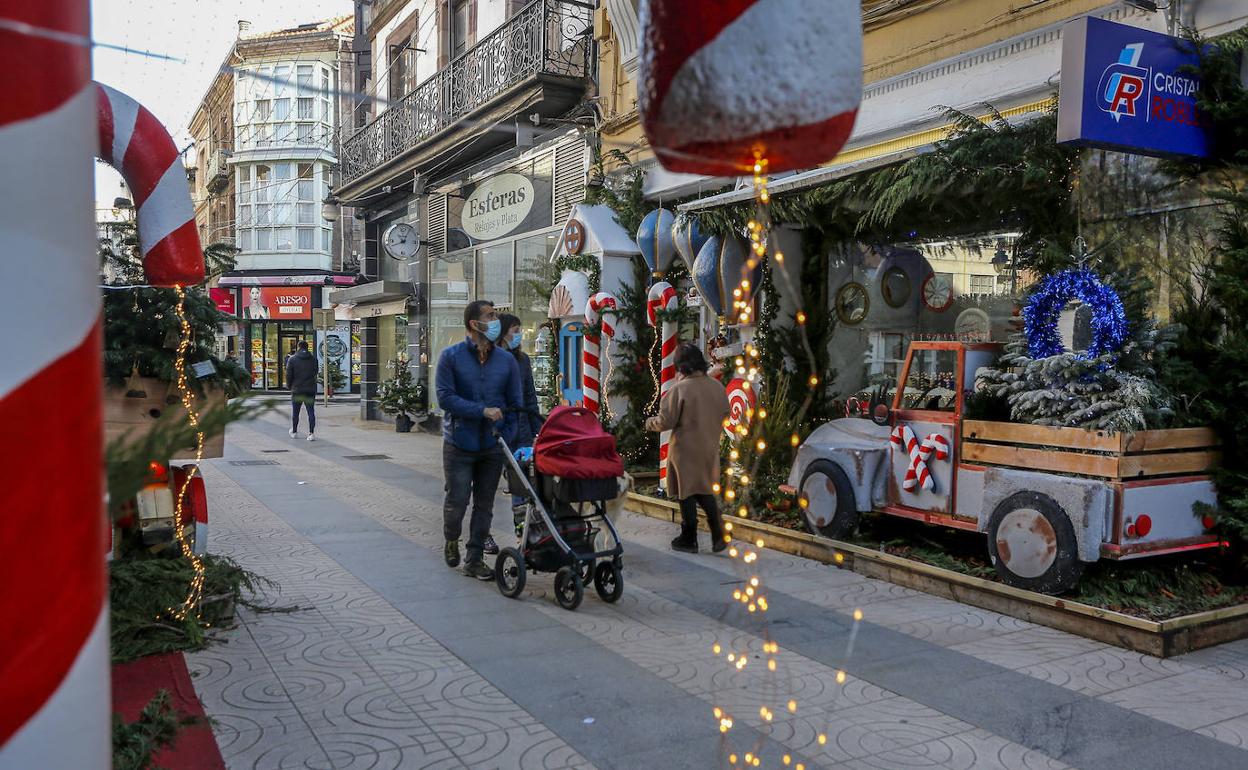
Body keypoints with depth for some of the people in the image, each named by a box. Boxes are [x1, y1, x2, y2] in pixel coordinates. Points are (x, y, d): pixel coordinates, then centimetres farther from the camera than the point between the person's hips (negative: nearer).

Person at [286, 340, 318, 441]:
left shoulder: (292, 359, -6)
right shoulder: (313, 359, 0)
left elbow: (288, 375, -5)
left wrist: (289, 386, 9)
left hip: (297, 390, -1)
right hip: (310, 390, 1)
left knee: (295, 412, 14)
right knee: (311, 412, 1)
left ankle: (294, 432, 27)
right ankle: (311, 433, -7)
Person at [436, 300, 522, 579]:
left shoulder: (507, 360, 4)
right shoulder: (451, 356, -5)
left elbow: (514, 405, 6)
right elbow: (445, 397, -12)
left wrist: (507, 439, -4)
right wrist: (483, 411, -18)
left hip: (493, 447, 3)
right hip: (459, 444, -3)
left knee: (484, 504, 8)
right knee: (457, 501, 1)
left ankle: (474, 559, 19)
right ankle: (451, 541, 32)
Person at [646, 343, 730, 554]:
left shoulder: (680, 389, -18)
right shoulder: (718, 388, -1)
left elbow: (666, 421, -16)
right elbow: (724, 414, 11)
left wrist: (650, 423, 4)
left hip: (686, 449, -5)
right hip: (710, 448, 6)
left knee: (687, 493, 6)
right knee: (706, 492, 18)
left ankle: (689, 539, 16)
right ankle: (718, 536, 14)